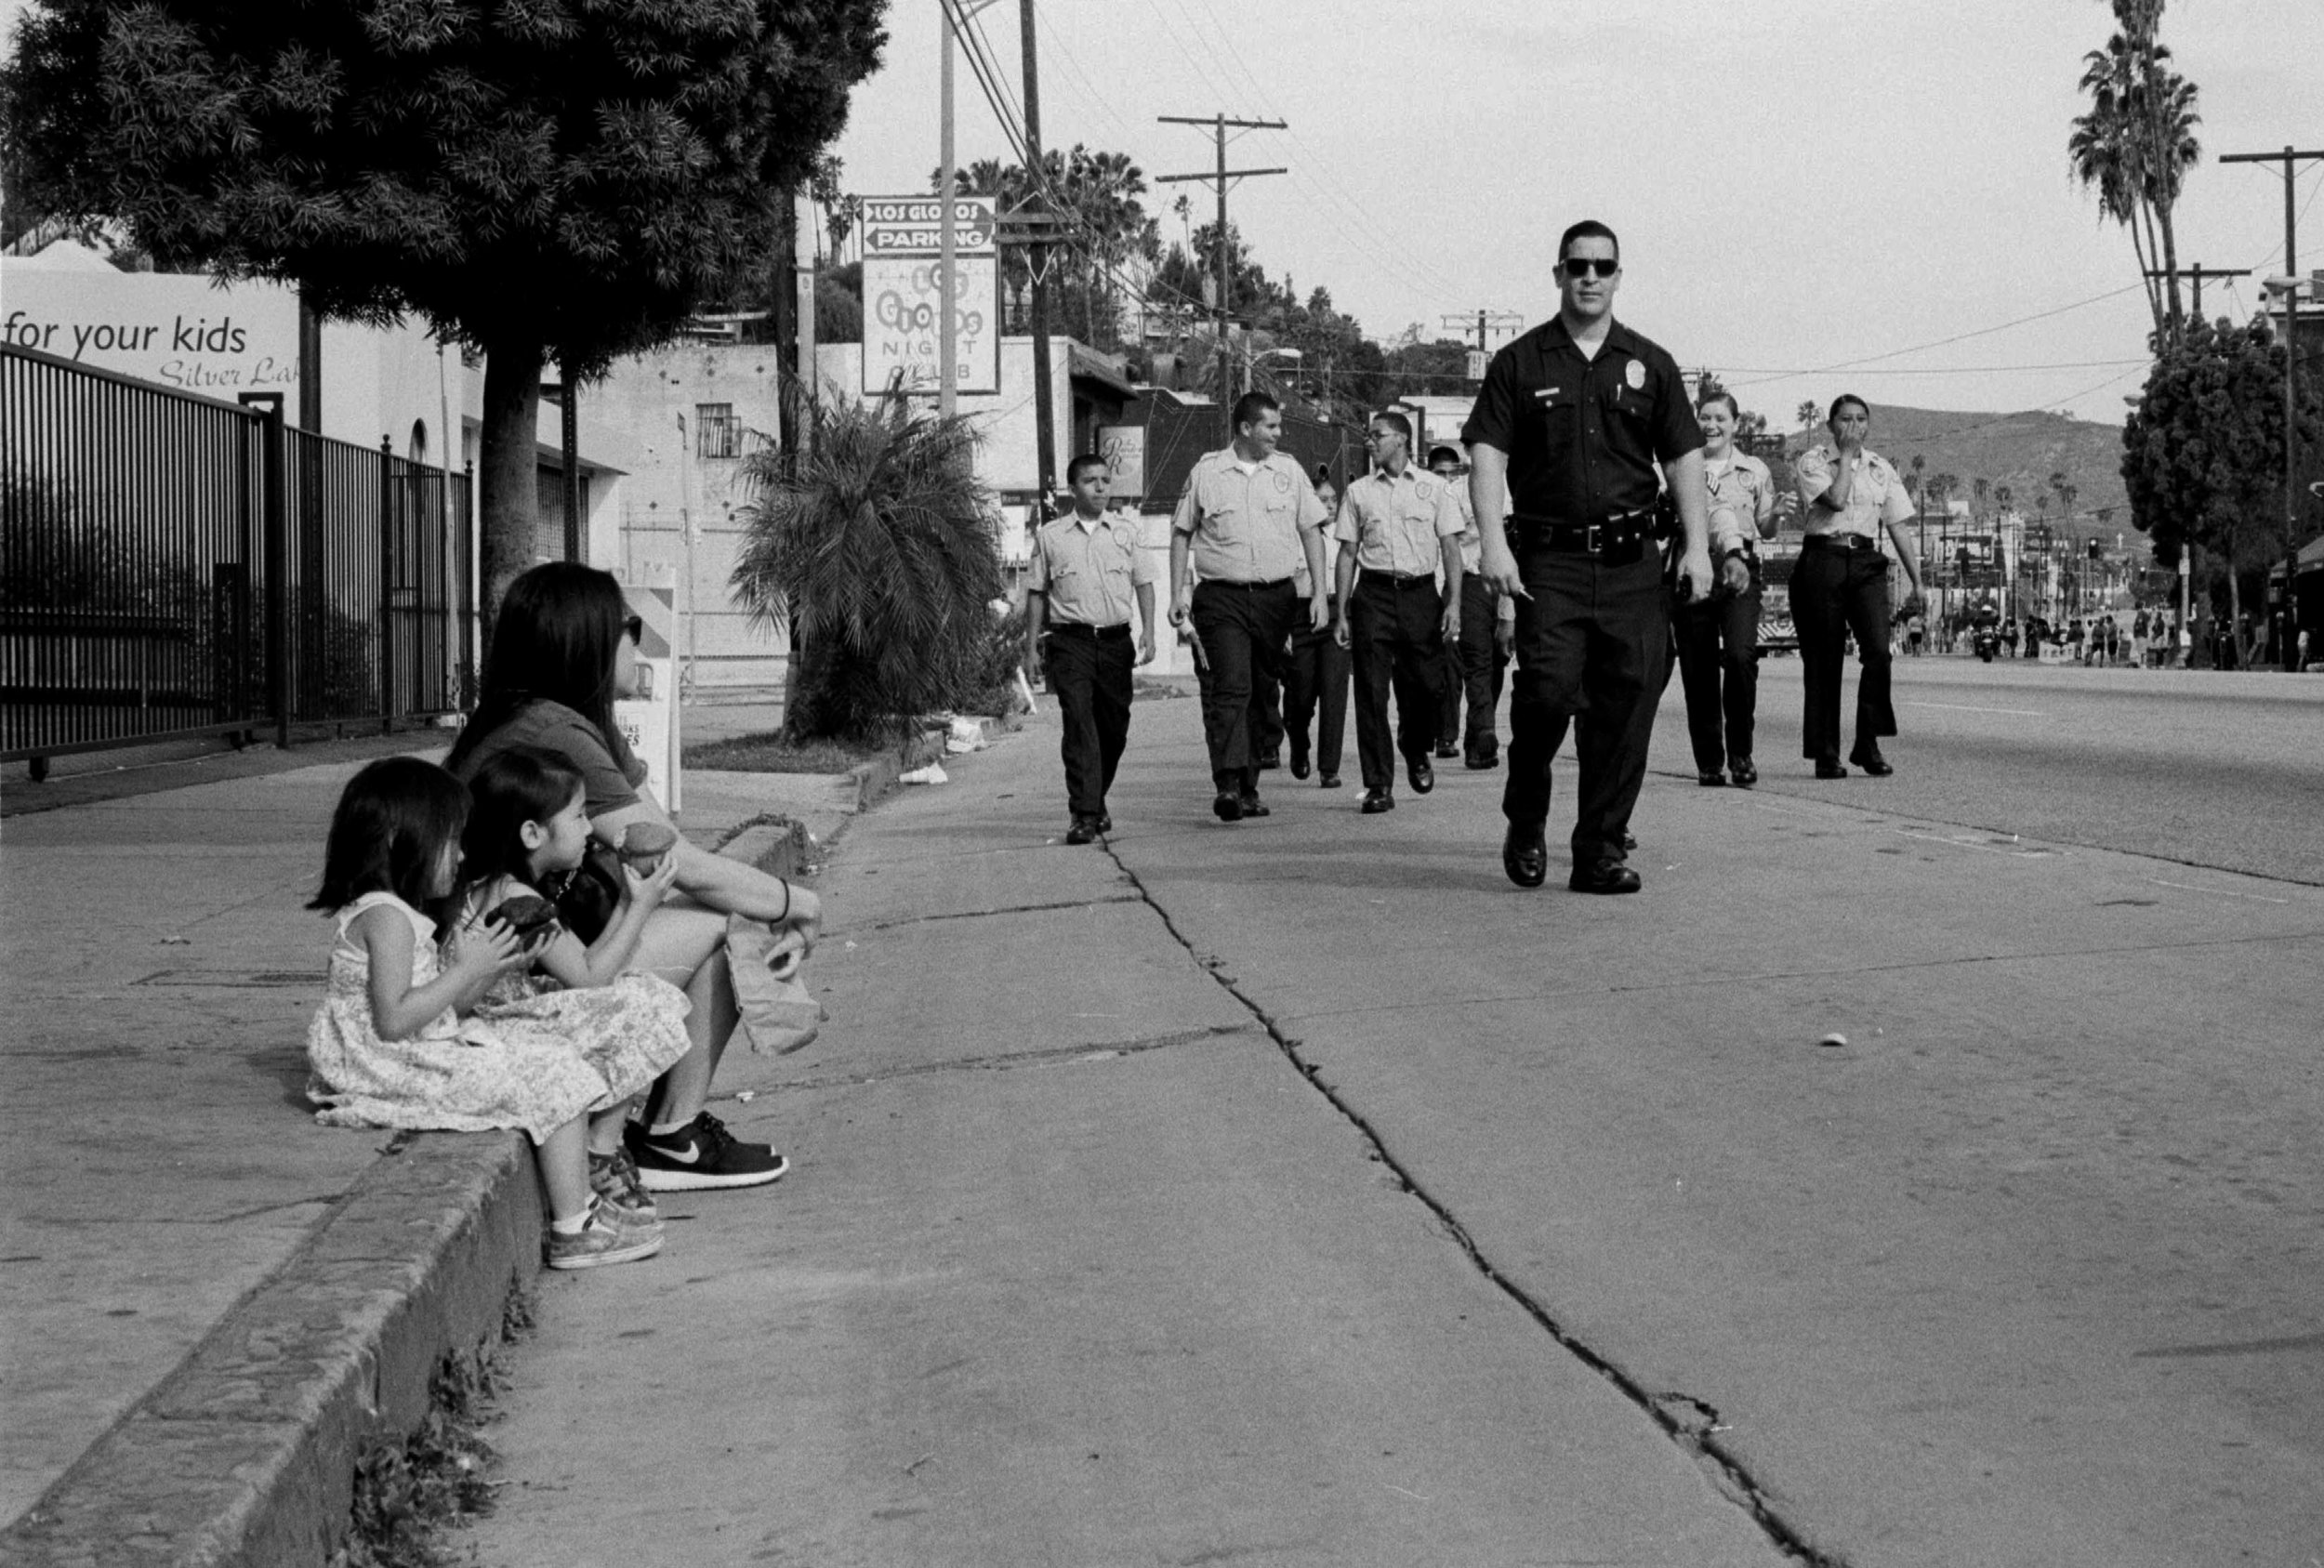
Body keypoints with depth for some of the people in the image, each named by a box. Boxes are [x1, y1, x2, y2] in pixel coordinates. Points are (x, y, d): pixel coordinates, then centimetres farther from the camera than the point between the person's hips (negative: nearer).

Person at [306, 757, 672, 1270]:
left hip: (433, 1052, 11)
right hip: (395, 1069, -11)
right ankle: (574, 1227, -13)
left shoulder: (406, 918, 17)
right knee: (557, 1076, -13)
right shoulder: (386, 918, -17)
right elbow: (394, 1020, -25)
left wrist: (493, 972, 4)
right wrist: (466, 971, -19)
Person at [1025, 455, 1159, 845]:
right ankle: (1083, 815, -17)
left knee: (1114, 726, 7)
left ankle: (1097, 802, 29)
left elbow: (1144, 583, 10)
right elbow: (1037, 592, 10)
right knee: (1079, 725, -13)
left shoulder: (1126, 531, 9)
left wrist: (1148, 632, -1)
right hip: (1070, 640, -2)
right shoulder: (1050, 536, 6)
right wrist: (1031, 643, 6)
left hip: (1116, 640, 2)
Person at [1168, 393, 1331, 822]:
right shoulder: (1206, 472, 2)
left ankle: (1249, 788, 17)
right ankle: (1227, 784, -23)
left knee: (1260, 694, 8)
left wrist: (1319, 593, 5)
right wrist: (1178, 592, 2)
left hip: (1275, 597, 3)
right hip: (1222, 597, -3)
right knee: (1230, 687, -16)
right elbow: (1182, 533, 8)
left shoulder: (1288, 471, 9)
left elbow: (1311, 532, 12)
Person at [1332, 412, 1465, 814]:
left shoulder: (1434, 488, 6)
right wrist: (1341, 614, 5)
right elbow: (1348, 553, 10)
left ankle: (1416, 752, 33)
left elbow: (1451, 548, 4)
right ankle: (1378, 785, -3)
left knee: (1424, 685, 2)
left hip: (1420, 592, -1)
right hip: (1373, 594, 1)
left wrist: (1453, 603, -6)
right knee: (1371, 691, -6)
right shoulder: (1358, 491, 11)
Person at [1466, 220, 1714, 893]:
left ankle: (1601, 851, 6)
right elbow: (1487, 456, -1)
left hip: (1632, 563, 3)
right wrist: (1493, 543, -13)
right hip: (1550, 562, -2)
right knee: (1548, 690, -16)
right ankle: (1525, 825, 8)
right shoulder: (1519, 363, 6)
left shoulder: (1650, 365, 13)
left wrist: (1697, 546, 2)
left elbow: (1683, 458, 12)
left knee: (1627, 704, -2)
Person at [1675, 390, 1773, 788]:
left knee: (1740, 654, -21)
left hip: (1740, 571, 0)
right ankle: (1709, 762, 10)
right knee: (1698, 667, -1)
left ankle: (1740, 752, -8)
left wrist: (1779, 514, -1)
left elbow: (1763, 527, 20)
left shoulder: (1755, 471, 13)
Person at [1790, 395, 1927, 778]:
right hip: (1822, 560, -3)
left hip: (1866, 563, 3)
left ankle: (1867, 745, -5)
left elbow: (1898, 529, 15)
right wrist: (1846, 456, -5)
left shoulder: (1880, 469, 15)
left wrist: (1917, 583, 11)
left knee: (1878, 649, -15)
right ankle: (1825, 753, 6)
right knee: (1823, 660, -2)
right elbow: (1835, 499, -16)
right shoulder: (1812, 462, 3)